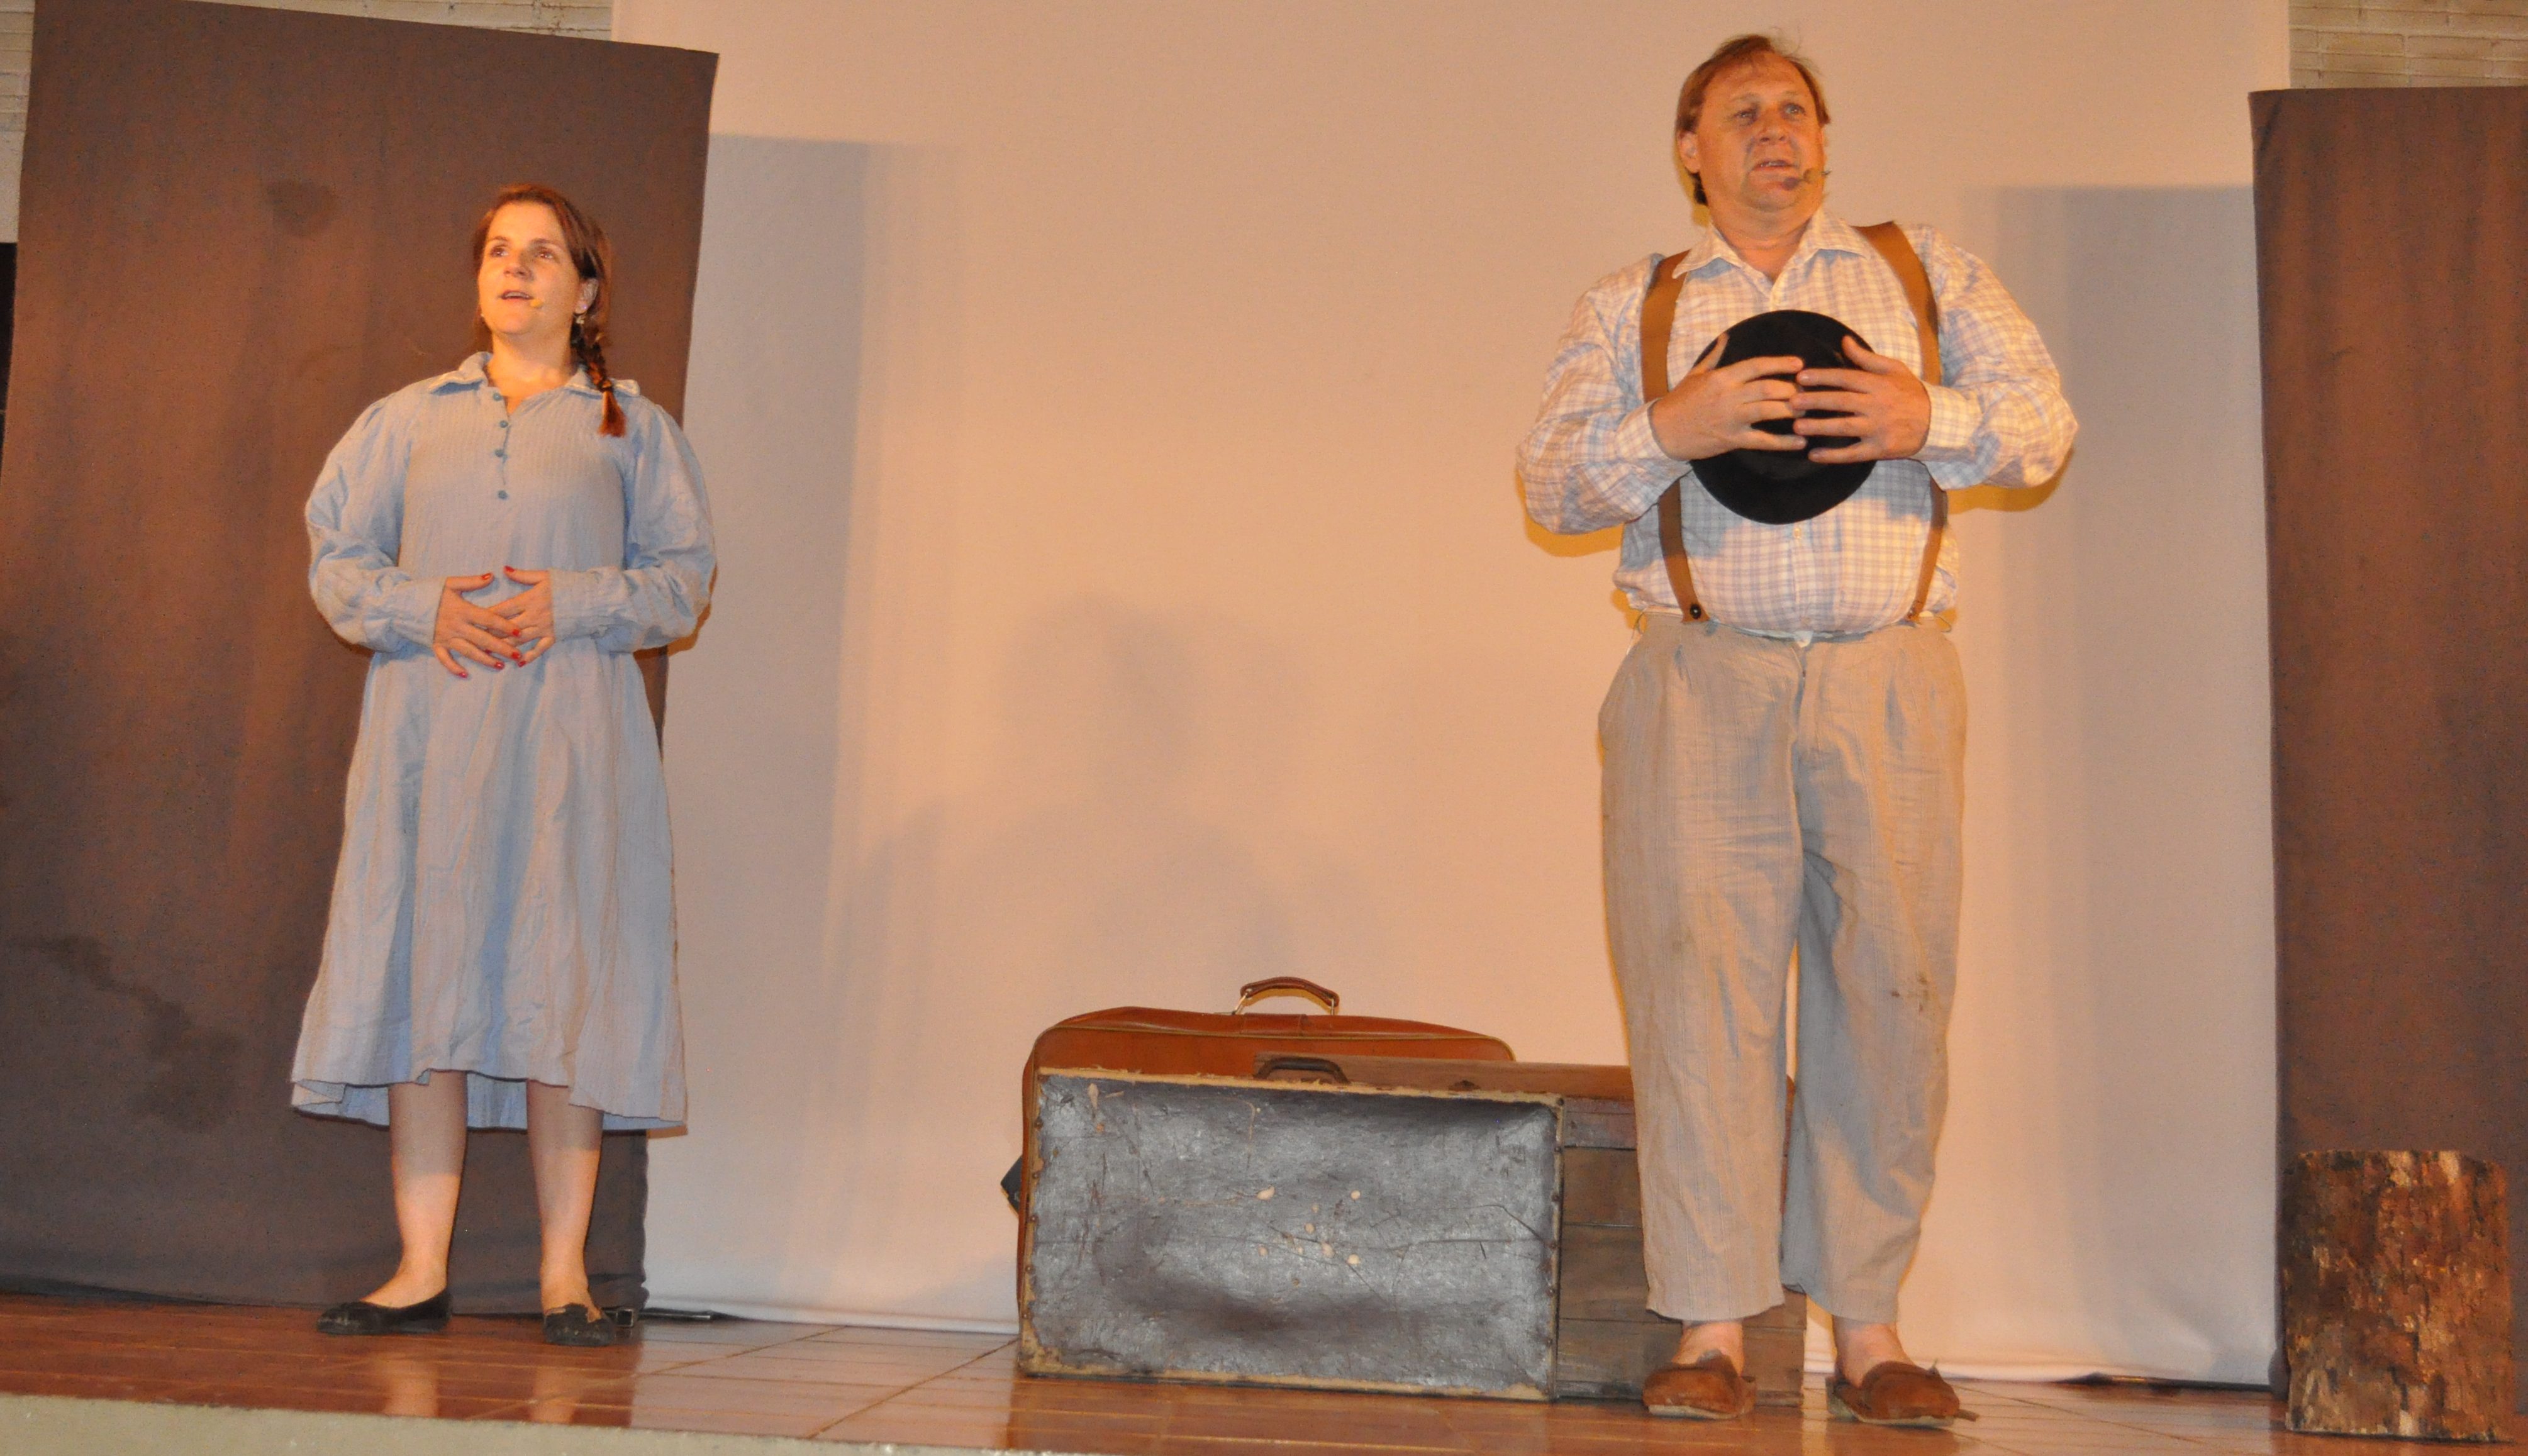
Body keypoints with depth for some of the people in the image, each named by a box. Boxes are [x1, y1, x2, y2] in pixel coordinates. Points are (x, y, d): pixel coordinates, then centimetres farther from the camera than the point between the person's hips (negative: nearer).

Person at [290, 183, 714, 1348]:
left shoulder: (632, 428, 14)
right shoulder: (406, 419, 18)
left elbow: (683, 578, 6)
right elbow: (335, 560, 12)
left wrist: (570, 604, -10)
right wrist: (427, 608, -7)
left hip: (571, 733, -2)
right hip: (429, 726, 2)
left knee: (564, 981, -6)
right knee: (422, 976, -4)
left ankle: (565, 1272, -2)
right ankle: (422, 1271, 1)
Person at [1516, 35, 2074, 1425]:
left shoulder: (1926, 272, 18)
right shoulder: (1628, 307, 16)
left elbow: (2044, 421, 11)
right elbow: (1550, 479, 6)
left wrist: (1933, 420, -9)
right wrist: (1672, 428, -12)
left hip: (1888, 682, 1)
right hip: (1704, 683, -1)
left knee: (1889, 986, -1)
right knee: (1700, 984, -7)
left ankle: (1867, 1329, 8)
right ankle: (1712, 1334, -3)